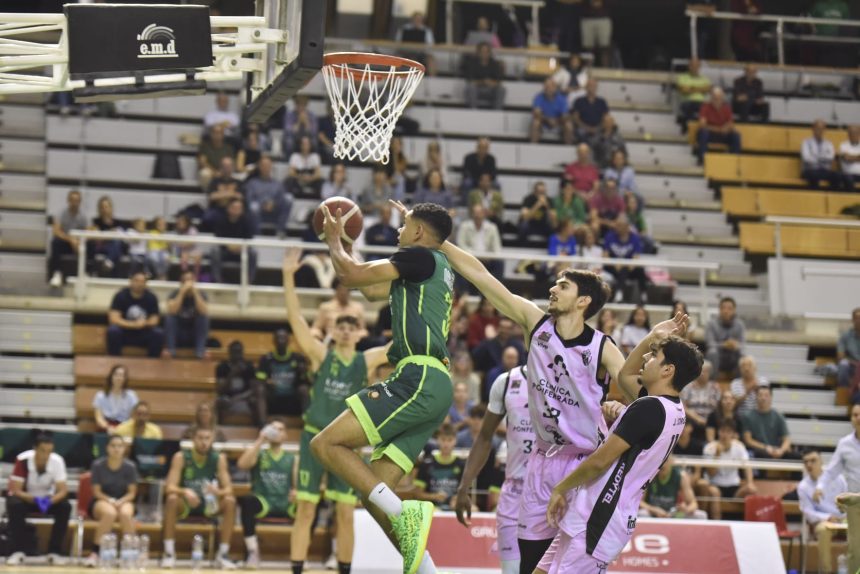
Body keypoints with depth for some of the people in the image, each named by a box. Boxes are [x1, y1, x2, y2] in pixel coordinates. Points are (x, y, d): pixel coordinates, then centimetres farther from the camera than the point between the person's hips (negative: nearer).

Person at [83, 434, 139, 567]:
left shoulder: (130, 467, -3)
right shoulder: (98, 465, -7)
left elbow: (132, 493, 1)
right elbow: (97, 491, -4)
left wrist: (120, 502, -18)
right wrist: (110, 501, -21)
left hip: (124, 501, 1)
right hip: (102, 500, -1)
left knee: (126, 514, -36)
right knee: (110, 513, -38)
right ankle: (95, 553, -33)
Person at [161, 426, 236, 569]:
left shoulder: (219, 458, -8)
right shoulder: (181, 457, -13)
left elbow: (228, 489, -13)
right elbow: (170, 487, -21)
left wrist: (219, 492, -38)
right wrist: (185, 492, -43)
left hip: (209, 504, 2)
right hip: (185, 504, -2)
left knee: (230, 501, -26)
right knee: (172, 499, -35)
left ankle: (223, 554, -20)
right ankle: (169, 553, -28)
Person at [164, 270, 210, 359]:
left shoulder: (201, 294, -7)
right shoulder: (175, 294, -8)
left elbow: (204, 312, -26)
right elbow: (172, 311, -27)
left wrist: (195, 293, -30)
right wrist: (182, 292, -31)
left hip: (195, 335, 0)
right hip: (178, 335, 0)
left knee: (204, 317, -25)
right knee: (169, 316, -26)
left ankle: (200, 349, -25)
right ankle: (170, 348, -24)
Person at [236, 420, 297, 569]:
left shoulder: (293, 459, 18)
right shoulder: (257, 453, 14)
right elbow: (242, 464, -7)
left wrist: (296, 492, -16)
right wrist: (260, 441, -7)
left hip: (286, 504, 1)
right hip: (263, 503, -1)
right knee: (246, 501, -35)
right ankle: (252, 552, -31)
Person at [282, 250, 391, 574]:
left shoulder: (367, 361, 2)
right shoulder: (320, 355, -3)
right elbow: (295, 318, -13)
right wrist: (288, 276, -23)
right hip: (315, 438, -2)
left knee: (346, 514, 3)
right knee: (305, 511, -1)